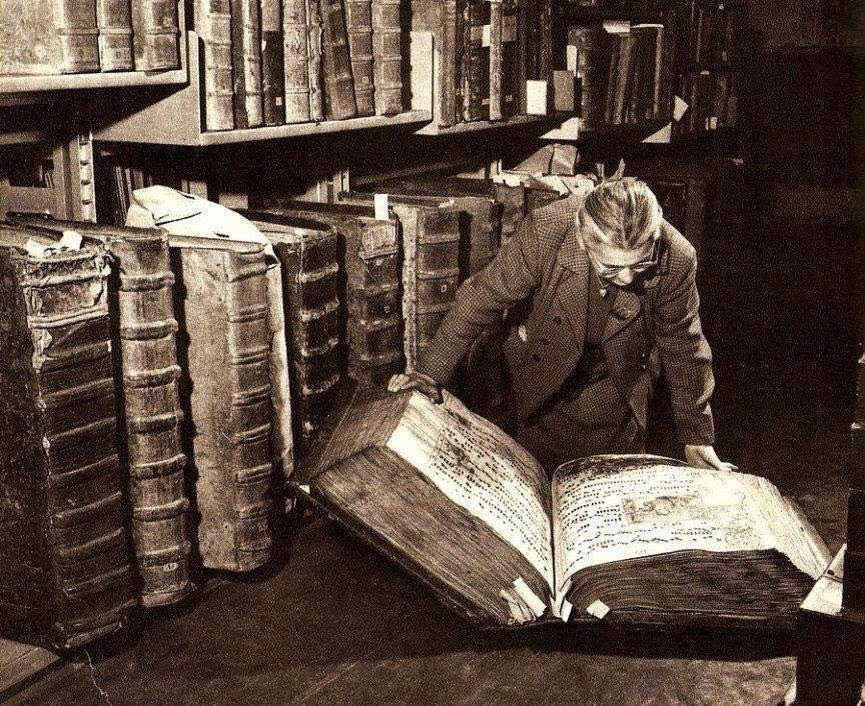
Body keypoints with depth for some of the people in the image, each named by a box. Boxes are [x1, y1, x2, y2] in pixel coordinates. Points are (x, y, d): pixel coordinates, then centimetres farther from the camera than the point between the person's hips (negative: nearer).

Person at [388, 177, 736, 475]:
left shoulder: (676, 259, -28)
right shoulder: (545, 232, -33)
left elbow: (684, 346, -10)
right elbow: (481, 298, -19)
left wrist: (696, 437, -2)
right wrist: (431, 373, -19)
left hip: (616, 390, 1)